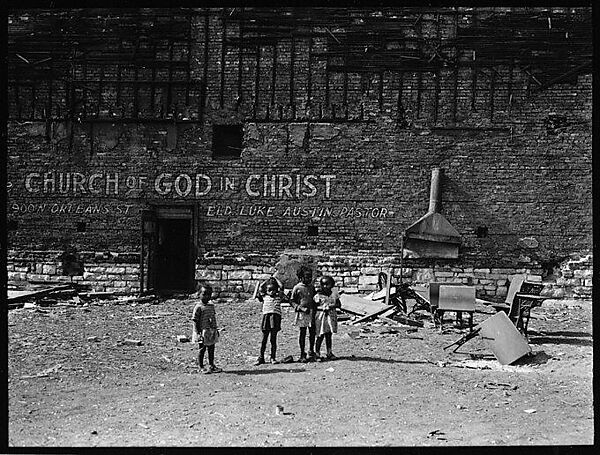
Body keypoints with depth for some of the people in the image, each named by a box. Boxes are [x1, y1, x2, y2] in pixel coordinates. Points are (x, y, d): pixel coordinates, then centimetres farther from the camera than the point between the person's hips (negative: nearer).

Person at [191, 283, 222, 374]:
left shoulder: (211, 305, 9)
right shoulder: (198, 307, -12)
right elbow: (195, 321, -13)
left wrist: (215, 329, 17)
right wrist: (198, 333, -17)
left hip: (212, 331, 7)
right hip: (203, 332, -7)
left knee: (211, 348, 14)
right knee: (202, 349, 3)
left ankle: (211, 365, 25)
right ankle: (201, 367, 13)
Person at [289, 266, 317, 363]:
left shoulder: (312, 287, 11)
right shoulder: (297, 288, -5)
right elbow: (292, 301, -3)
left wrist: (315, 309, 9)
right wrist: (301, 308, -14)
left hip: (311, 312, 4)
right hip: (301, 313, -4)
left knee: (312, 332, 4)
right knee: (302, 333, 1)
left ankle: (311, 352, 20)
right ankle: (302, 354, 9)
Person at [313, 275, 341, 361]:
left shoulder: (334, 294, 6)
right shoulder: (318, 295, -5)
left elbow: (339, 304, 8)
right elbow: (315, 307, -5)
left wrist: (332, 306, -10)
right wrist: (323, 308, -20)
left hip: (331, 316, 3)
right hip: (321, 316, -3)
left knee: (328, 335, 10)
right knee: (321, 336, -4)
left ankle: (329, 353, 18)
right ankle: (317, 354, 3)